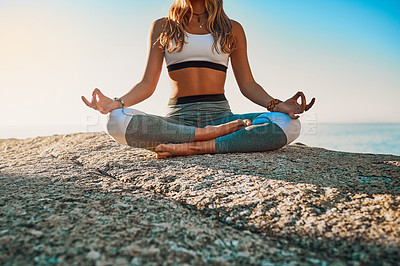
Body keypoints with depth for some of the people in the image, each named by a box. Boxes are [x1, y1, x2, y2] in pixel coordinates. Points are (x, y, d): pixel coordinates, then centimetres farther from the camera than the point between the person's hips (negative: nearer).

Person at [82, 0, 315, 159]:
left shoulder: (232, 29, 13)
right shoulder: (163, 28, 13)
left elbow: (247, 84, 10)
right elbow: (148, 84, 6)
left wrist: (277, 105, -9)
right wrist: (118, 102, -13)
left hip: (221, 115, 1)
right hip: (178, 119, 0)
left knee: (289, 124, -25)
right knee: (118, 121, -30)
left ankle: (197, 148, -31)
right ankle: (212, 134, -24)